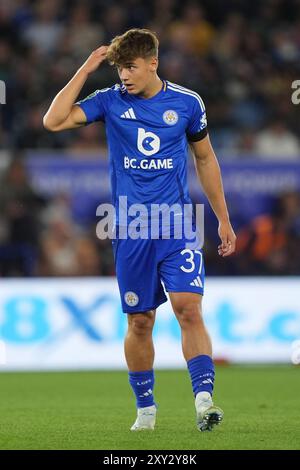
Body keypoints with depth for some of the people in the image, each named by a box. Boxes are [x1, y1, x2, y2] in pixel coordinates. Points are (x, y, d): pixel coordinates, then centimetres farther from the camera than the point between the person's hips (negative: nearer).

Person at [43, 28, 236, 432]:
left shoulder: (186, 103, 3)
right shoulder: (110, 101, 1)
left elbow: (205, 159, 14)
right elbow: (54, 121, -10)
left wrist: (223, 219, 15)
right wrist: (85, 71, -10)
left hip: (178, 225, -1)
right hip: (130, 230, 1)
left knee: (189, 308, -16)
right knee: (140, 320, 5)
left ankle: (204, 399, -19)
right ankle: (145, 409, 19)